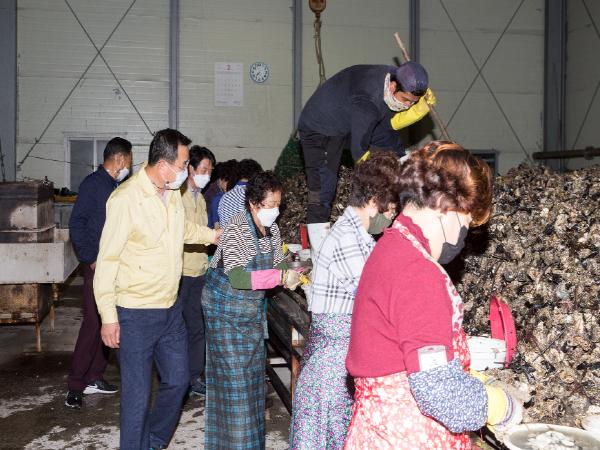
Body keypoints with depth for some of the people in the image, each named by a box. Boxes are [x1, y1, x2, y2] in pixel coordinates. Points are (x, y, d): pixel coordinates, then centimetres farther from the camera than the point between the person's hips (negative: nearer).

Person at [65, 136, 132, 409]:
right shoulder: (93, 184, -9)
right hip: (98, 265, -8)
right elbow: (76, 225, -12)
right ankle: (75, 386, 1)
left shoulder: (118, 186, 13)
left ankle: (94, 378, 21)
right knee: (93, 322, -8)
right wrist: (91, 260, -13)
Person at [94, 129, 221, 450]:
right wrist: (108, 317, -16)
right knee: (138, 393, 3)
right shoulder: (126, 199, -19)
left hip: (171, 309, 8)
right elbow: (107, 260, -16)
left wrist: (215, 236, 15)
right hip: (136, 315, -8)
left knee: (178, 380, 18)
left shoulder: (173, 192, 4)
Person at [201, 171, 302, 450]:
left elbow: (277, 263, 7)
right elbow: (237, 277, -31)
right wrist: (280, 277, -37)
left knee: (252, 372, 14)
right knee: (232, 374, -3)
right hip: (225, 307, -7)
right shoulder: (236, 229, -24)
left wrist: (292, 275, -14)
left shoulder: (272, 230, -1)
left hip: (252, 308, 8)